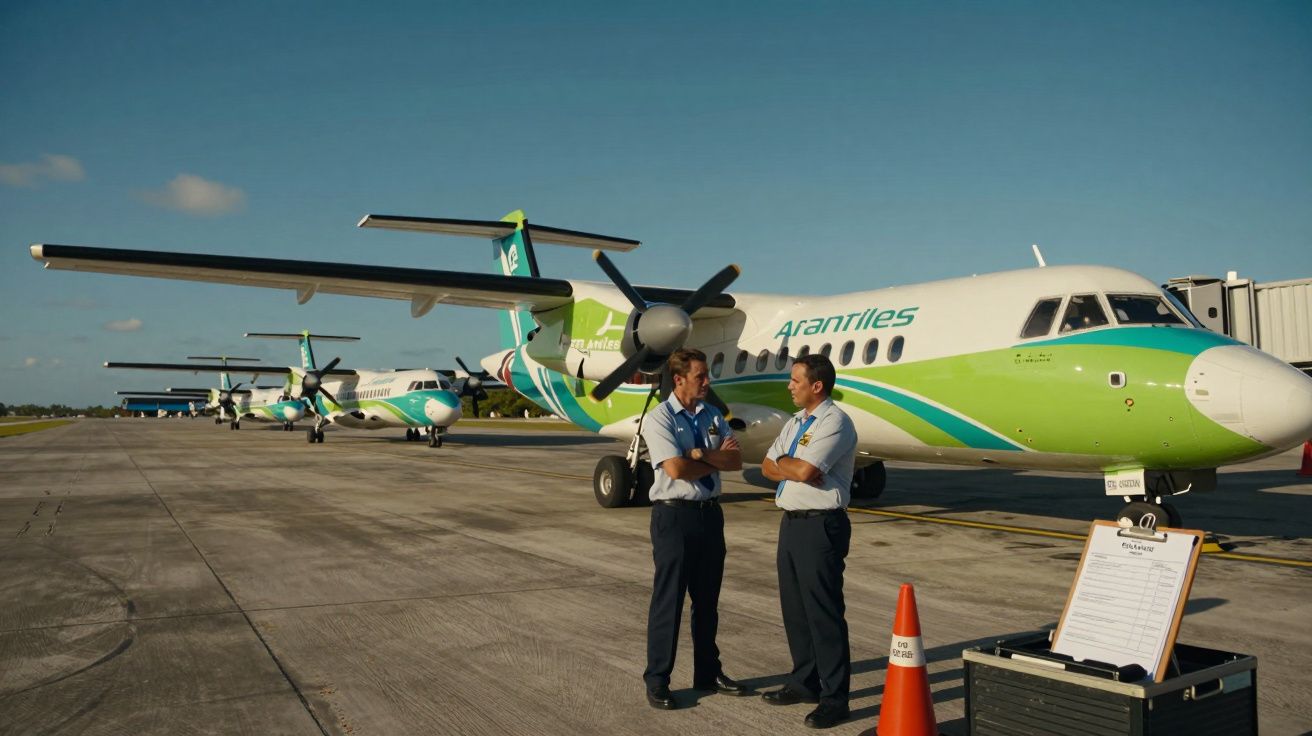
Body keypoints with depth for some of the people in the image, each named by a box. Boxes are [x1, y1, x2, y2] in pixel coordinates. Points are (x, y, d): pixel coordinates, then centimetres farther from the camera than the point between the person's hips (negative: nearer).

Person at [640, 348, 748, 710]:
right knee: (668, 600, 1)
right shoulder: (658, 418, -10)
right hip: (675, 515, -6)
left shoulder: (713, 416, 8)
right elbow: (676, 469, -21)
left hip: (710, 514, 6)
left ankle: (708, 672, 30)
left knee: (708, 599, 16)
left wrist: (702, 454, -17)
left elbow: (736, 460, 0)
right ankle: (657, 681, 14)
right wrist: (718, 459, -7)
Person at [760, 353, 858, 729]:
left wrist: (784, 462, -3)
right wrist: (794, 469, -6)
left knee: (824, 613, -3)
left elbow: (804, 470, -24)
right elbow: (768, 467, 14)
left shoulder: (835, 422, -13)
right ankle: (804, 683, 32)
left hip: (821, 527, -9)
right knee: (794, 609, 17)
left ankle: (834, 699, 8)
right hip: (791, 523, 9)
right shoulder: (795, 422, 16)